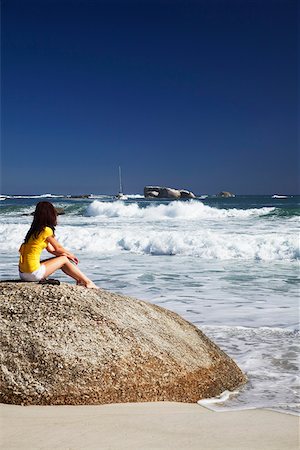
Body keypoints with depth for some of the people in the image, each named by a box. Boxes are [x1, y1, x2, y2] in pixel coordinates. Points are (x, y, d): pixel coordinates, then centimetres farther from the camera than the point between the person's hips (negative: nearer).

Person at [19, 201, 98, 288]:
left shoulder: (36, 230, 12)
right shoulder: (46, 230, -13)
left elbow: (50, 249, 18)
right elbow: (58, 248, 0)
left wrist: (67, 254, 13)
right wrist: (70, 255, 18)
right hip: (33, 274, -8)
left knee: (60, 257, 19)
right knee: (64, 260, 4)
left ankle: (80, 280, 29)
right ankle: (87, 282, 14)